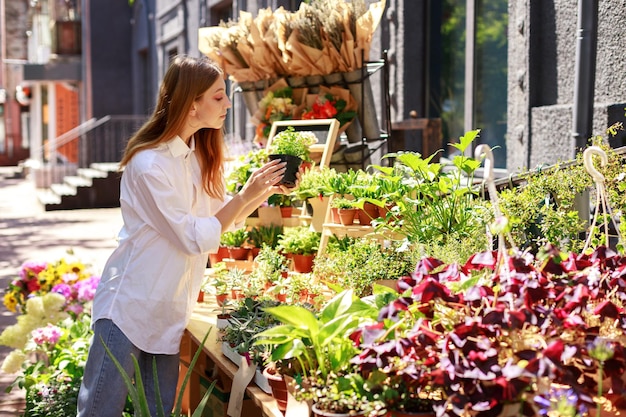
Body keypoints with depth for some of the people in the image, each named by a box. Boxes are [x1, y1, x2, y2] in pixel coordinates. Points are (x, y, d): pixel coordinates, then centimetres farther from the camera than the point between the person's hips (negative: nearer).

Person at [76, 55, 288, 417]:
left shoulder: (201, 154, 5)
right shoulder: (149, 164, -20)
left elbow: (223, 217, 14)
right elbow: (195, 238, -20)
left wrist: (263, 192, -1)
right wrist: (246, 196, -19)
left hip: (169, 314, 7)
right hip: (129, 308, -7)